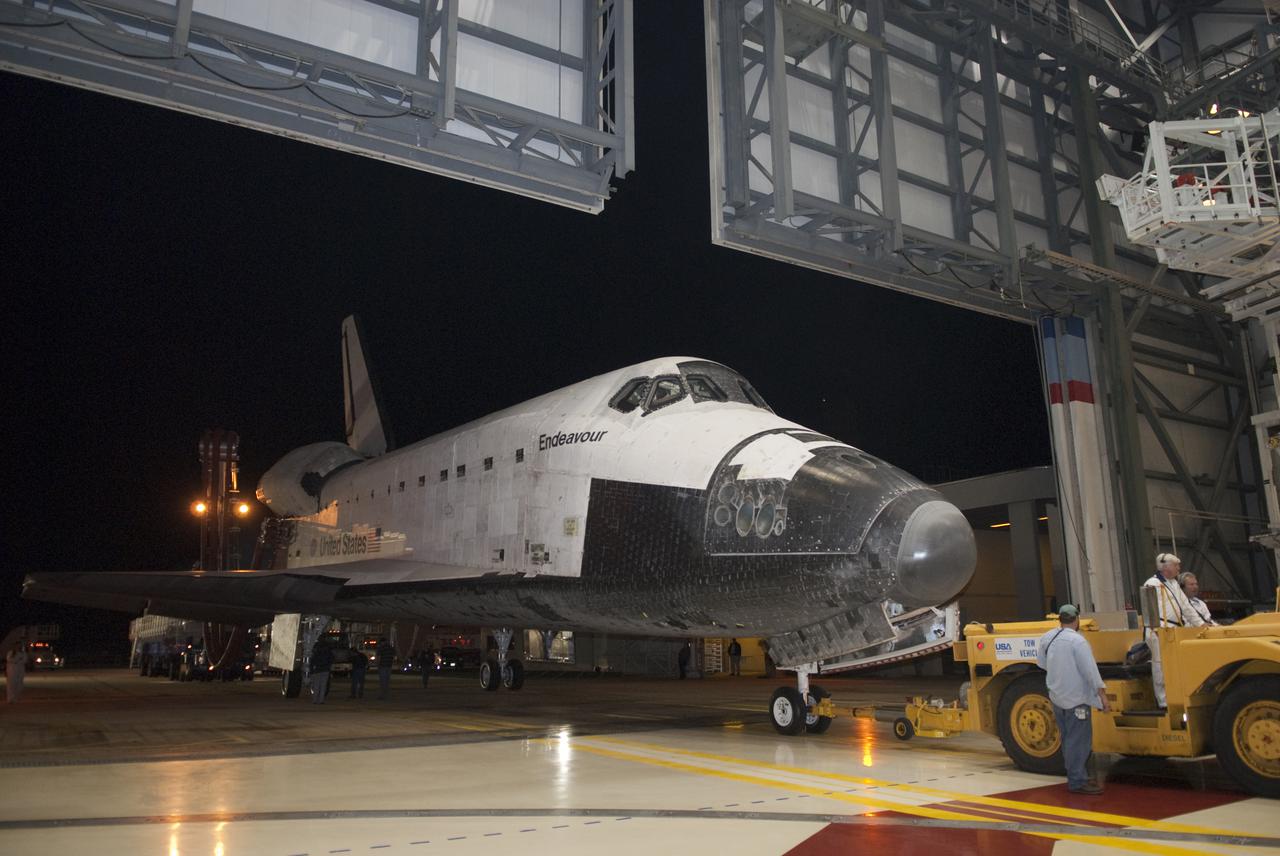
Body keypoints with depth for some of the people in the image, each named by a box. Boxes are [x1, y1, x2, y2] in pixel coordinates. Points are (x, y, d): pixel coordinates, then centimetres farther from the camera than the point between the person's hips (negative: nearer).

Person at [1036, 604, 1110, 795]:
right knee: (1079, 741, -3)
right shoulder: (1077, 641, -17)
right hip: (1076, 698, -7)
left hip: (1056, 697, 7)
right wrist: (1103, 695, -14)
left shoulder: (1047, 637, 5)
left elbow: (1041, 662, 15)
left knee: (1068, 739, 16)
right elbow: (1090, 670, -18)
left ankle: (1074, 776, 23)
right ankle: (1077, 782, -1)